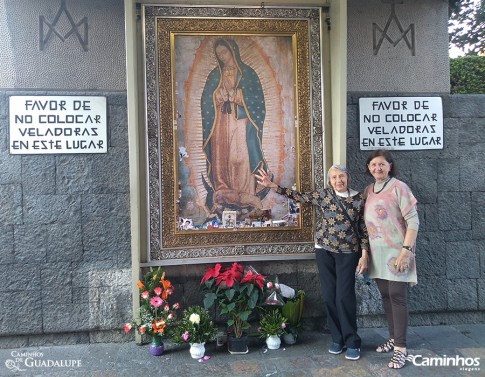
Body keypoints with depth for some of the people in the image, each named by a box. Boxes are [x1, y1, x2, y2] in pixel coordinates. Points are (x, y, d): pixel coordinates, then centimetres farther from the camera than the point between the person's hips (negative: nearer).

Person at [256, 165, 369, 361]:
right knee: (329, 296, 5)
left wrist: (364, 255, -3)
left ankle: (352, 342, 10)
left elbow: (363, 228, 1)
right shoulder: (324, 195, 1)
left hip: (348, 252, -2)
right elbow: (299, 196, 2)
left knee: (344, 296, -5)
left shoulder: (359, 199, -1)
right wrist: (272, 185, -6)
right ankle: (338, 338, 21)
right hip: (324, 250, 2)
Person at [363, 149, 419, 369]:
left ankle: (401, 347, 6)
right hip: (377, 252, 6)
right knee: (385, 296, 13)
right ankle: (393, 338, 27)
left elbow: (413, 221, -13)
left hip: (395, 251, -6)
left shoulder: (398, 187, -10)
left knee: (397, 297, -3)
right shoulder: (368, 191, 10)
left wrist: (406, 250, -20)